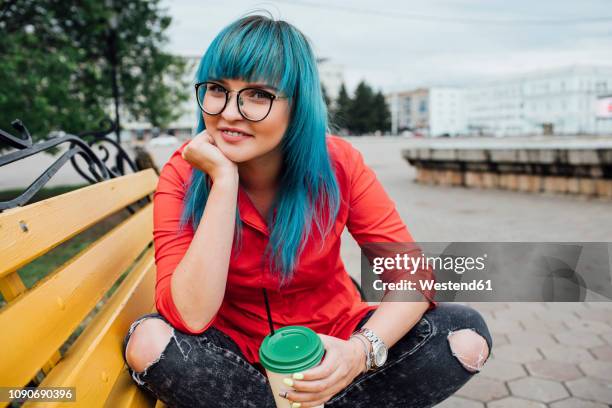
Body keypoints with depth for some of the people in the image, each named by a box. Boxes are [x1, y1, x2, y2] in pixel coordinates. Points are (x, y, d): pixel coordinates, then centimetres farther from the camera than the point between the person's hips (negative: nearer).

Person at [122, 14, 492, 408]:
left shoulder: (336, 164, -15)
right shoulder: (183, 176, -17)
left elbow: (411, 274, -16)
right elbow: (190, 317, -28)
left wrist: (360, 350, -35)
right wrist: (223, 179, -33)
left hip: (332, 341, 1)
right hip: (237, 347, 0)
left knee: (466, 335, -18)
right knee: (147, 342, -30)